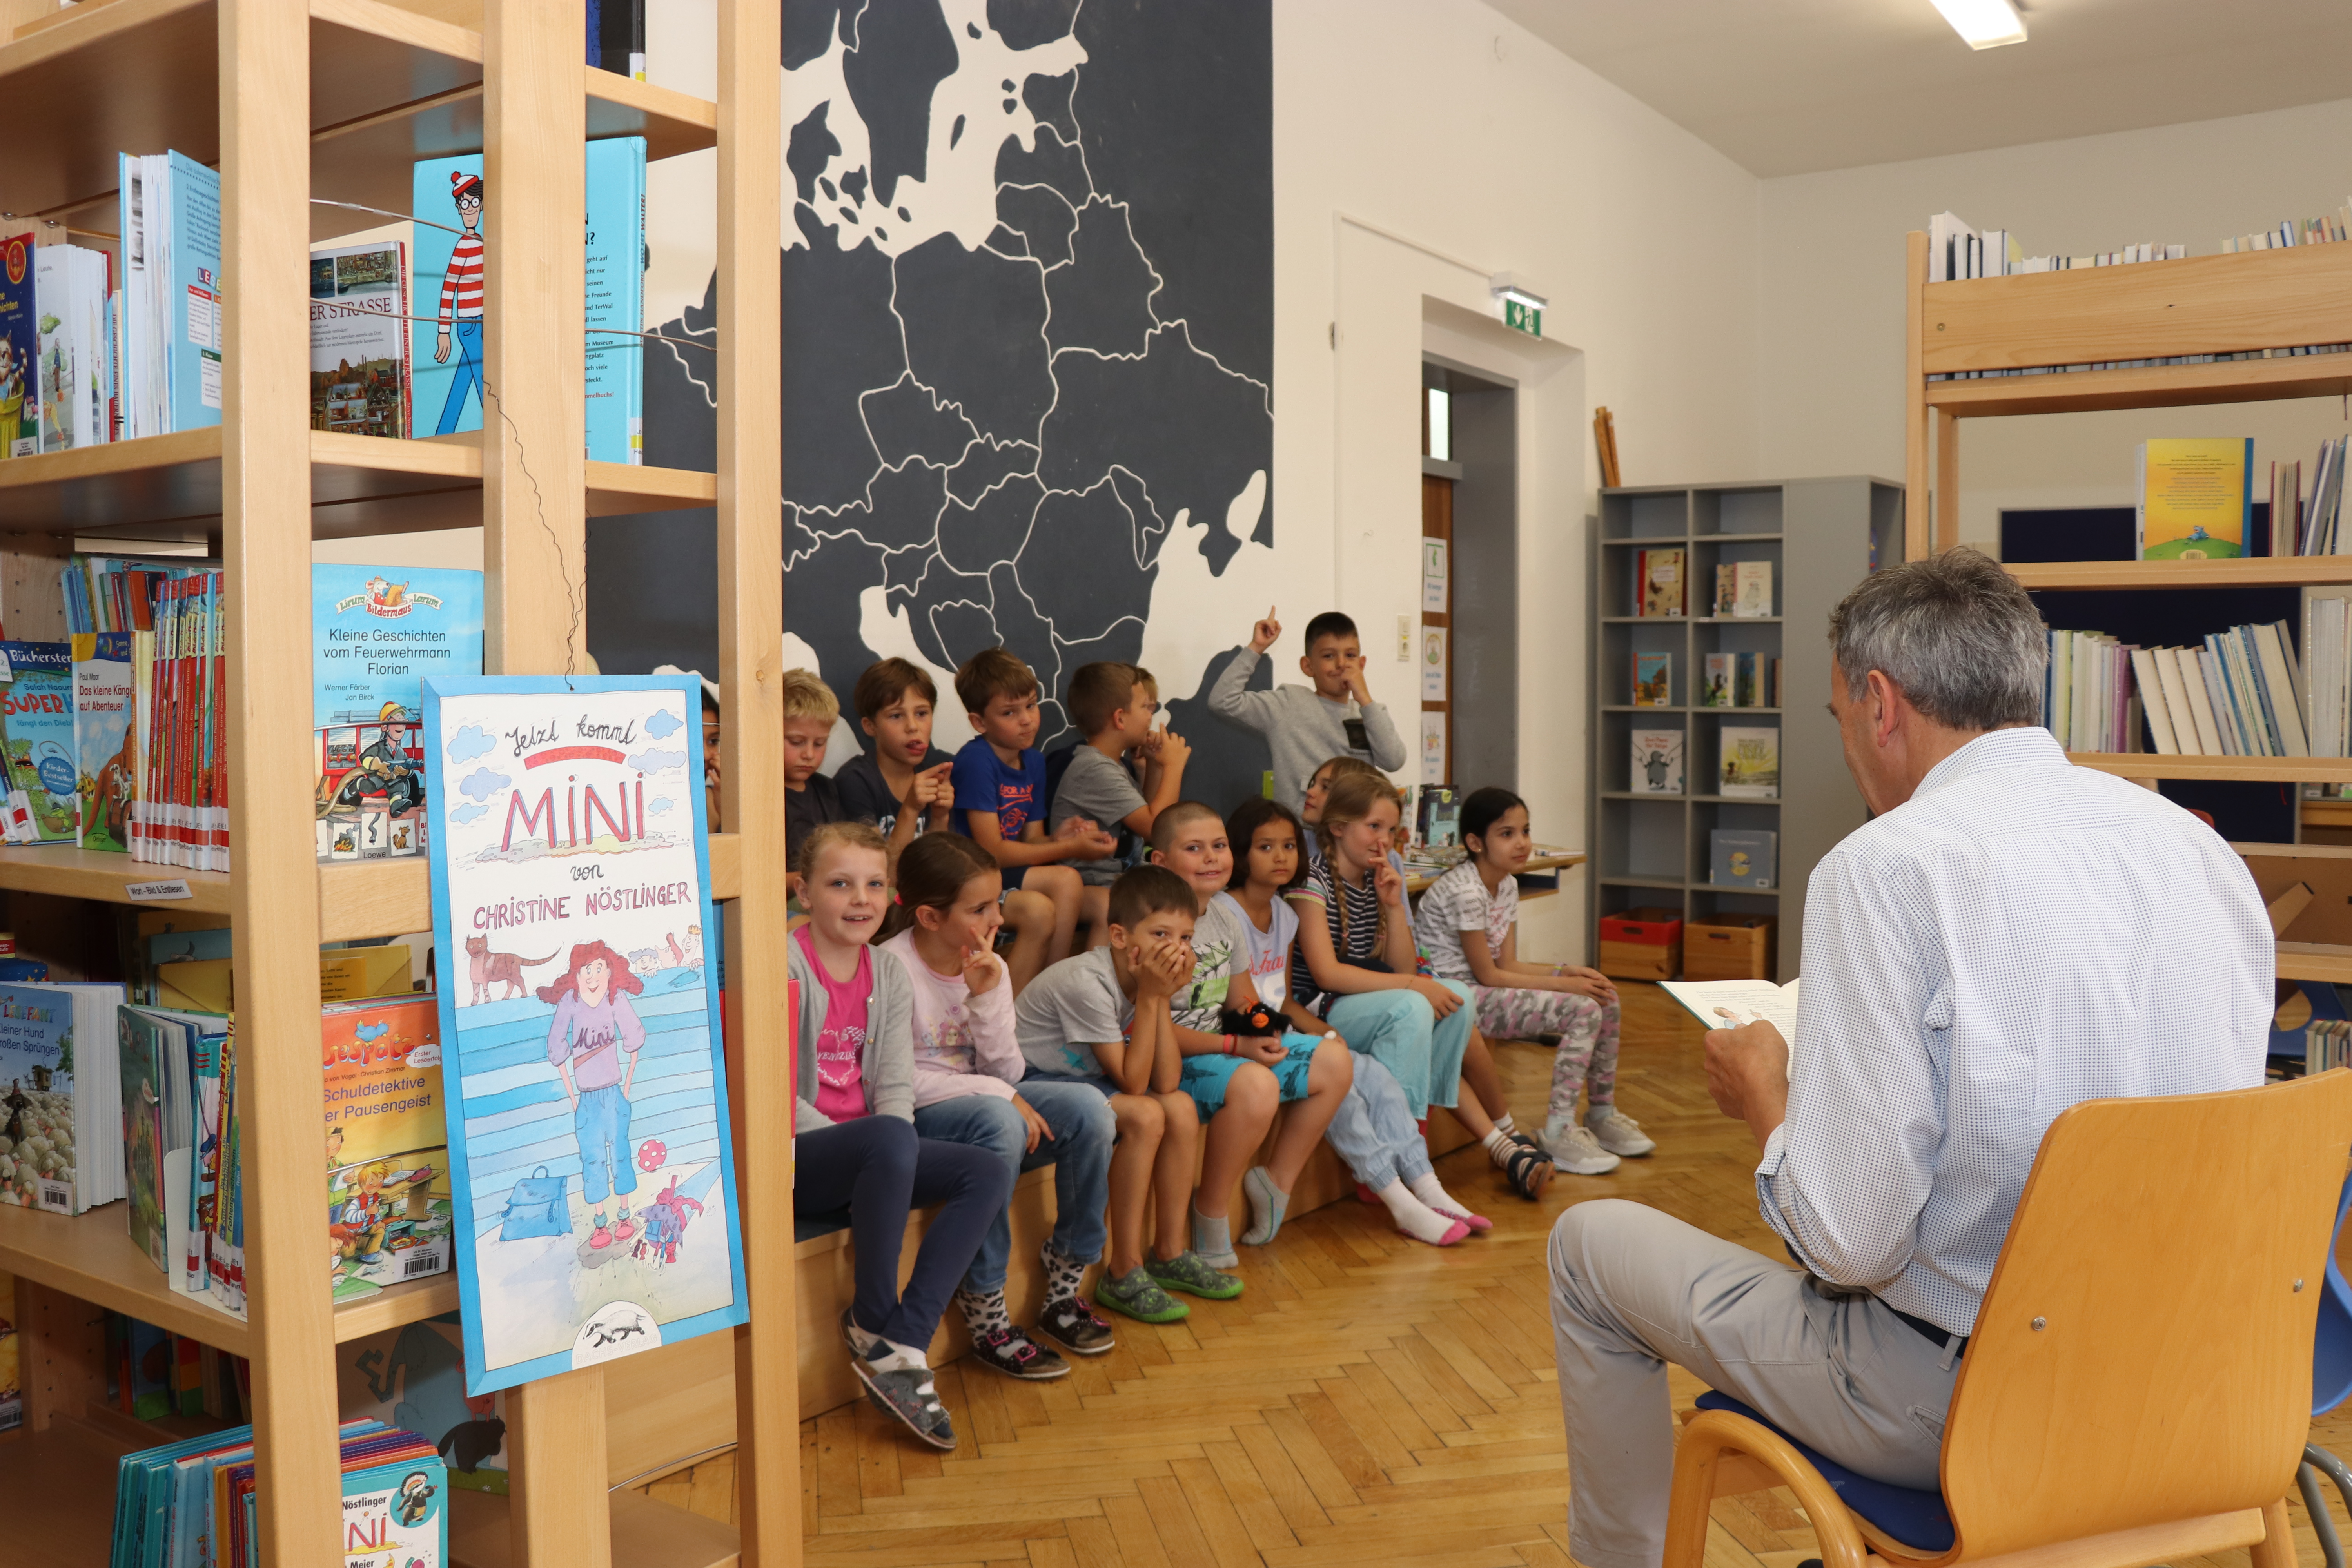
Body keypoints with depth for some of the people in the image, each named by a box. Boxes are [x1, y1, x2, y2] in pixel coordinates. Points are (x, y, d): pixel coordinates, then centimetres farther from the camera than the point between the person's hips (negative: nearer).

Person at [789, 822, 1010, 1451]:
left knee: (990, 1174, -10)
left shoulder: (890, 975, 10)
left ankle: (901, 1342, -15)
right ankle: (875, 1322, -15)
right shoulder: (785, 964, -10)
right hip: (792, 1160, -7)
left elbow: (896, 1087, 5)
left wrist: (885, 1176, -13)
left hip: (862, 1153, 7)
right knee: (890, 1141, -35)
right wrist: (867, 1146, -22)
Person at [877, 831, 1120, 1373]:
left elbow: (1008, 1072, -2)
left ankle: (1063, 1291, -3)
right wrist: (995, 1092, -23)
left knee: (1089, 1109, -16)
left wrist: (987, 995, -17)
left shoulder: (989, 967, 3)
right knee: (998, 1121, -37)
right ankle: (986, 1316, -25)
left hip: (985, 1104, 7)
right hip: (913, 1121, -6)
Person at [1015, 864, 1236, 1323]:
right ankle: (1123, 1274, -15)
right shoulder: (1087, 982, -28)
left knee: (1181, 1107, -5)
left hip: (1080, 1078, 8)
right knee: (1144, 1116, -25)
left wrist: (1163, 998, -19)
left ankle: (1170, 1253, 8)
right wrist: (1150, 997, -27)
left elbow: (1165, 1082, -12)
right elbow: (1132, 1082, -25)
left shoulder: (1148, 978, -3)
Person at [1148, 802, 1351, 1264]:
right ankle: (1211, 1216, -17)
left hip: (1223, 1044, 9)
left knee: (1334, 1061, 3)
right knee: (1254, 1084, -37)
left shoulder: (1226, 921, 9)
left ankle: (1277, 1181, 15)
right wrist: (1233, 1047, -24)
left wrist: (1260, 1029, -9)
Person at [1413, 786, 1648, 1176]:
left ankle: (1602, 1114, 18)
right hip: (1455, 999, -9)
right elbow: (1488, 975, -18)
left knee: (1606, 1000, 4)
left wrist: (1565, 971, -8)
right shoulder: (1464, 892, -22)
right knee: (1583, 1011, -21)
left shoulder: (1507, 885, 7)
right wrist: (1564, 985, -15)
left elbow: (1508, 963, 7)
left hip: (1486, 992, 9)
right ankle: (1559, 1132, -14)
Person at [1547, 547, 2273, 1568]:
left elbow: (1850, 1242, -23)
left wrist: (1764, 1095, -3)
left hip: (1957, 1397, -7)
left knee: (1589, 1244, 13)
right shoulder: (2205, 848, -1)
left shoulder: (1887, 865, -22)